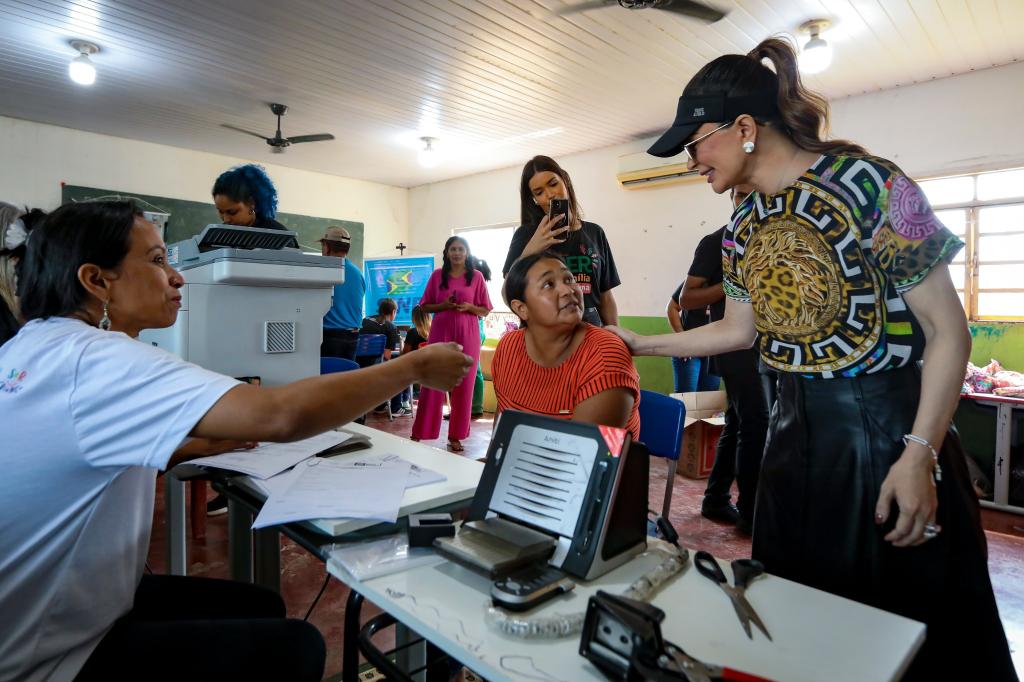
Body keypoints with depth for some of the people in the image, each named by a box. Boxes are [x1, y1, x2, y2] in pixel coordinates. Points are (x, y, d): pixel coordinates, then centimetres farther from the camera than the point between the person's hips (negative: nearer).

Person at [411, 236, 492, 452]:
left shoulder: (476, 276, 5)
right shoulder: (437, 275, 7)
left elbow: (485, 310, 7)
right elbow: (425, 306, 9)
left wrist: (469, 307, -12)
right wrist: (443, 305, -9)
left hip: (467, 335, 0)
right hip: (440, 332, 0)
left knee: (463, 384, 2)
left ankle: (456, 436, 11)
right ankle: (420, 433, 8)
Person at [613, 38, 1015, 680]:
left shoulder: (871, 185, -14)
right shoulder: (744, 226, 5)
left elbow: (948, 332, -11)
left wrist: (920, 454, -19)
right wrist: (641, 343, 17)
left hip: (888, 427, -5)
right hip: (797, 431, 6)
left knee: (911, 619, 9)